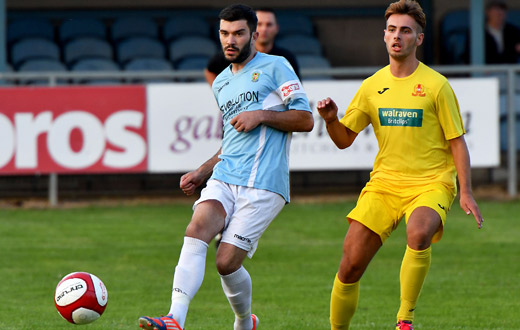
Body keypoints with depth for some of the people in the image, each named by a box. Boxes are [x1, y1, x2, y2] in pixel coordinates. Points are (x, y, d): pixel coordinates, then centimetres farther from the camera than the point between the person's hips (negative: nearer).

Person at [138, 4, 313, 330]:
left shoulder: (275, 67, 3)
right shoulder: (221, 83, 24)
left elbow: (305, 119, -2)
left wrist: (261, 115, -11)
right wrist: (201, 173, 20)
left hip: (263, 184, -6)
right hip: (224, 180, 6)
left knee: (227, 262, -11)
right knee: (196, 230, -23)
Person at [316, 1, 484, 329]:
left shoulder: (436, 86, -2)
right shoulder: (372, 86, 9)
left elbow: (457, 142, 0)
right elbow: (344, 140, 13)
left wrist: (466, 192, -9)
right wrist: (331, 119, -8)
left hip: (431, 183, -4)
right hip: (384, 182, 4)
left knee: (418, 235, -36)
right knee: (350, 265, -6)